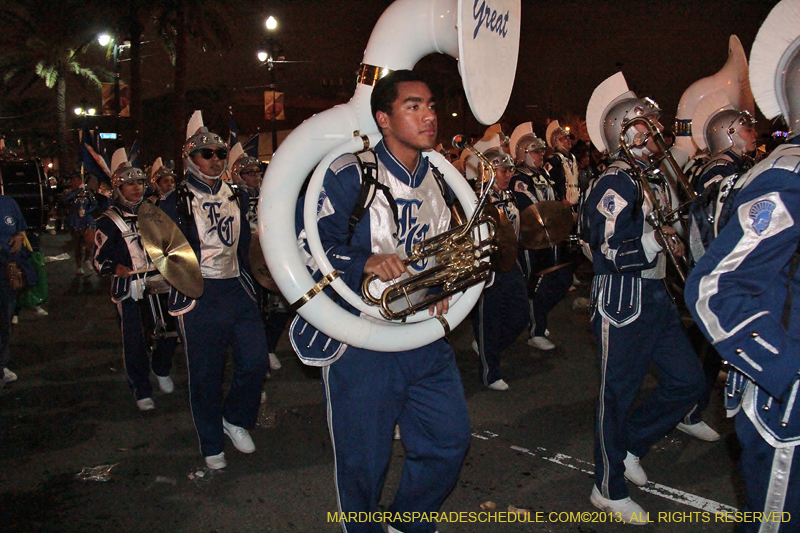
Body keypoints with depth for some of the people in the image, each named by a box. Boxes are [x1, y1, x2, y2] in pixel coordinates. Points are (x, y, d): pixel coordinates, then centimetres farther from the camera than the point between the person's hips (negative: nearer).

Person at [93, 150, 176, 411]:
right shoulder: (109, 221, -2)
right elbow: (99, 259, -5)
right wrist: (115, 267, -24)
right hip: (129, 290, -4)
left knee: (168, 333, 5)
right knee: (134, 341, -3)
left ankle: (162, 371, 34)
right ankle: (141, 390, 14)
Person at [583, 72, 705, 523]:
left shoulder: (655, 177, 15)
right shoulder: (616, 183, -15)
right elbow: (612, 253, -24)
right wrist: (660, 238, -15)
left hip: (656, 296, 9)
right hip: (623, 301, -9)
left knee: (689, 380, 11)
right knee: (618, 393, 3)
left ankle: (629, 445, 30)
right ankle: (609, 489, 20)